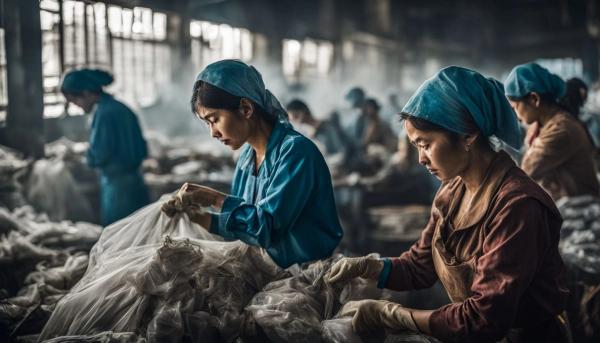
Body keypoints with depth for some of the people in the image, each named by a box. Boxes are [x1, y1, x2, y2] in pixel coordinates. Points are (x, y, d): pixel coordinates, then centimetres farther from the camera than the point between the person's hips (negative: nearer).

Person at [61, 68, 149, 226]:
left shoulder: (104, 113, -16)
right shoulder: (122, 109, 9)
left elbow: (99, 155, -16)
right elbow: (141, 150, 13)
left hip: (118, 188, -8)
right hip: (135, 183, 8)